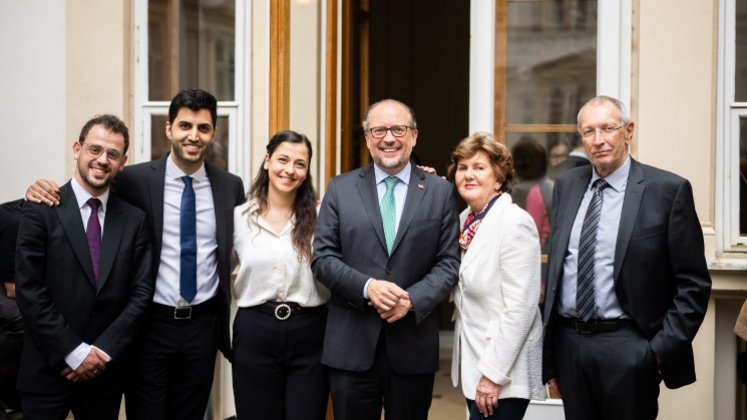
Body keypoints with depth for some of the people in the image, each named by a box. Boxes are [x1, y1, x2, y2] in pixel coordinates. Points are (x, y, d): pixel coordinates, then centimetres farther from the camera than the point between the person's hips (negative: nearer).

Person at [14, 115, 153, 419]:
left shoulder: (134, 219, 5)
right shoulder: (41, 210, -5)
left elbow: (141, 291, 2)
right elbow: (29, 291, -9)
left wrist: (103, 350, -8)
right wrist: (74, 352, -13)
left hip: (106, 371, 3)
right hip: (48, 369, -2)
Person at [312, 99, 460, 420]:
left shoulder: (440, 192, 5)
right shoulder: (340, 189, 5)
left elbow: (449, 263, 1)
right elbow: (322, 257, 1)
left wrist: (412, 299, -15)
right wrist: (367, 287, -15)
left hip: (413, 345, 0)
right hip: (352, 344, 0)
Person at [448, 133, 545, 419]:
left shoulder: (514, 223, -16)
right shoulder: (466, 220, 8)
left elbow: (520, 307, -20)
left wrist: (493, 373, -20)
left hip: (502, 372, -7)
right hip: (474, 364, 7)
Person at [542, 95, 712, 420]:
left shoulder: (668, 189, -6)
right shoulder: (566, 186, 8)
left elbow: (693, 283, -5)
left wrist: (662, 348, -10)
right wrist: (549, 356, 11)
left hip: (627, 349, -4)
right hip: (569, 342, 4)